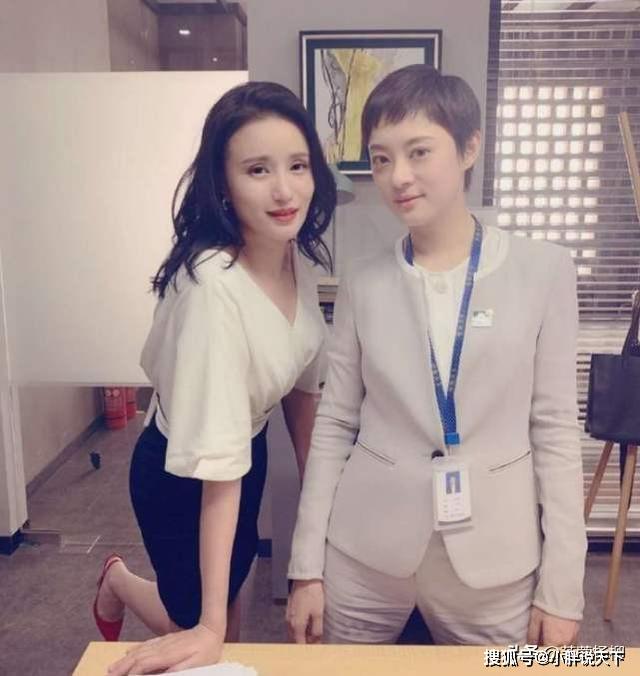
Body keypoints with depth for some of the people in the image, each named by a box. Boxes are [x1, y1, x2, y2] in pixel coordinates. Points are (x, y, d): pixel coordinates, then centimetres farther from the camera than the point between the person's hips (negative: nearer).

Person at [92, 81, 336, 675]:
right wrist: (209, 626, -29)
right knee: (202, 620, 17)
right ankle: (119, 582, 44)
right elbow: (217, 462, -36)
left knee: (231, 586, 28)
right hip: (182, 471, -6)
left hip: (254, 446, 7)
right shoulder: (212, 285, -36)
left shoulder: (297, 254, -12)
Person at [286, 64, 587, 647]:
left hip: (494, 560, 0)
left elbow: (555, 428, -2)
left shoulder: (544, 270, -5)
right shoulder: (363, 284, -2)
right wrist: (307, 566, 2)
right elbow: (334, 426, 2)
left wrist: (562, 586, -2)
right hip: (364, 556, 1)